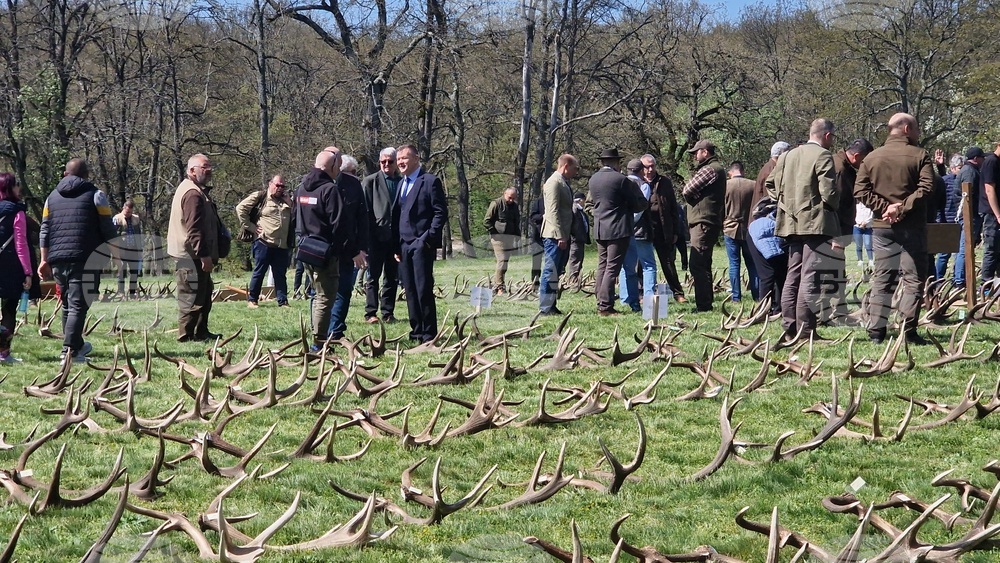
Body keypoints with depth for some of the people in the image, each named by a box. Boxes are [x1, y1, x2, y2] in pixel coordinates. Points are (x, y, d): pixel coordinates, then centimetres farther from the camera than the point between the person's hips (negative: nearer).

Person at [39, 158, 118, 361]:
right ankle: (70, 352, -17)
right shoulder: (95, 195, 3)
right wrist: (116, 255, 7)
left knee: (67, 305, 18)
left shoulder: (52, 197, 17)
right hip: (85, 259, -5)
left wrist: (45, 260, 18)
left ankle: (76, 345, 31)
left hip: (57, 260, 5)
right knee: (78, 306, -8)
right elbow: (108, 230, -1)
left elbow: (45, 231, 15)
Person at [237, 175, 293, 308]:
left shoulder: (286, 200, 17)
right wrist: (251, 227, -7)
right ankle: (252, 299, 12)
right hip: (264, 242, -5)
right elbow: (240, 208, -6)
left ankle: (283, 301, 9)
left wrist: (290, 203, 0)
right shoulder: (259, 197, -2)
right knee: (259, 272, 2)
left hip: (282, 245, 5)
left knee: (280, 275, 6)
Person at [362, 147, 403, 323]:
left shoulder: (402, 182, 9)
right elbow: (364, 210, -1)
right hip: (376, 235, -3)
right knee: (372, 276, 0)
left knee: (392, 278, 7)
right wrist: (366, 236, -8)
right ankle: (370, 313, 2)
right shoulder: (370, 182, 1)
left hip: (395, 236, 3)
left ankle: (388, 313, 14)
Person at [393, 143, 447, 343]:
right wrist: (397, 244, 11)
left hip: (421, 244, -7)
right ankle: (416, 331, 11)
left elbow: (441, 212, -8)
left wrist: (428, 238, -14)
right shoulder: (401, 183, 19)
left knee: (423, 290, -7)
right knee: (410, 291, 6)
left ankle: (429, 334, -3)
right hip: (404, 245, 7)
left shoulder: (430, 181, -4)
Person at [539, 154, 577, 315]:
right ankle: (546, 308, -8)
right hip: (554, 235, -10)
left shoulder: (564, 183, 19)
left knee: (556, 272, 10)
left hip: (562, 236, 10)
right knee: (551, 272, -9)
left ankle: (551, 306, 14)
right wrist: (560, 236, -22)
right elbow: (553, 211, -19)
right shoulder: (554, 182, -12)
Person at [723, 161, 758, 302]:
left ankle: (736, 296, 0)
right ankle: (757, 295, 6)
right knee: (752, 263, 8)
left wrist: (720, 227, 16)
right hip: (749, 230, 1)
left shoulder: (725, 185, -6)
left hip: (730, 229, -1)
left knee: (734, 263, 2)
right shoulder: (753, 185, -4)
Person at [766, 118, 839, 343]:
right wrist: (834, 206, 3)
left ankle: (789, 328, 13)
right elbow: (828, 192, -16)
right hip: (816, 223, -7)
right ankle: (805, 330, -9)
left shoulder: (788, 155, 12)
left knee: (793, 276, 12)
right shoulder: (823, 156, -10)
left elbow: (770, 183, 16)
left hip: (791, 223, 7)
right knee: (811, 278, -7)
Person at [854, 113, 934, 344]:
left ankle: (876, 331, 5)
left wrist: (884, 207, -5)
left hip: (881, 227, 4)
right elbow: (926, 187, -17)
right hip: (912, 227, -4)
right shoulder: (919, 156, -5)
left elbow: (860, 190, -1)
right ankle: (909, 331, -5)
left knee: (882, 279, 9)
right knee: (913, 279, 1)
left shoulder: (872, 158, 8)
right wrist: (902, 208, -15)